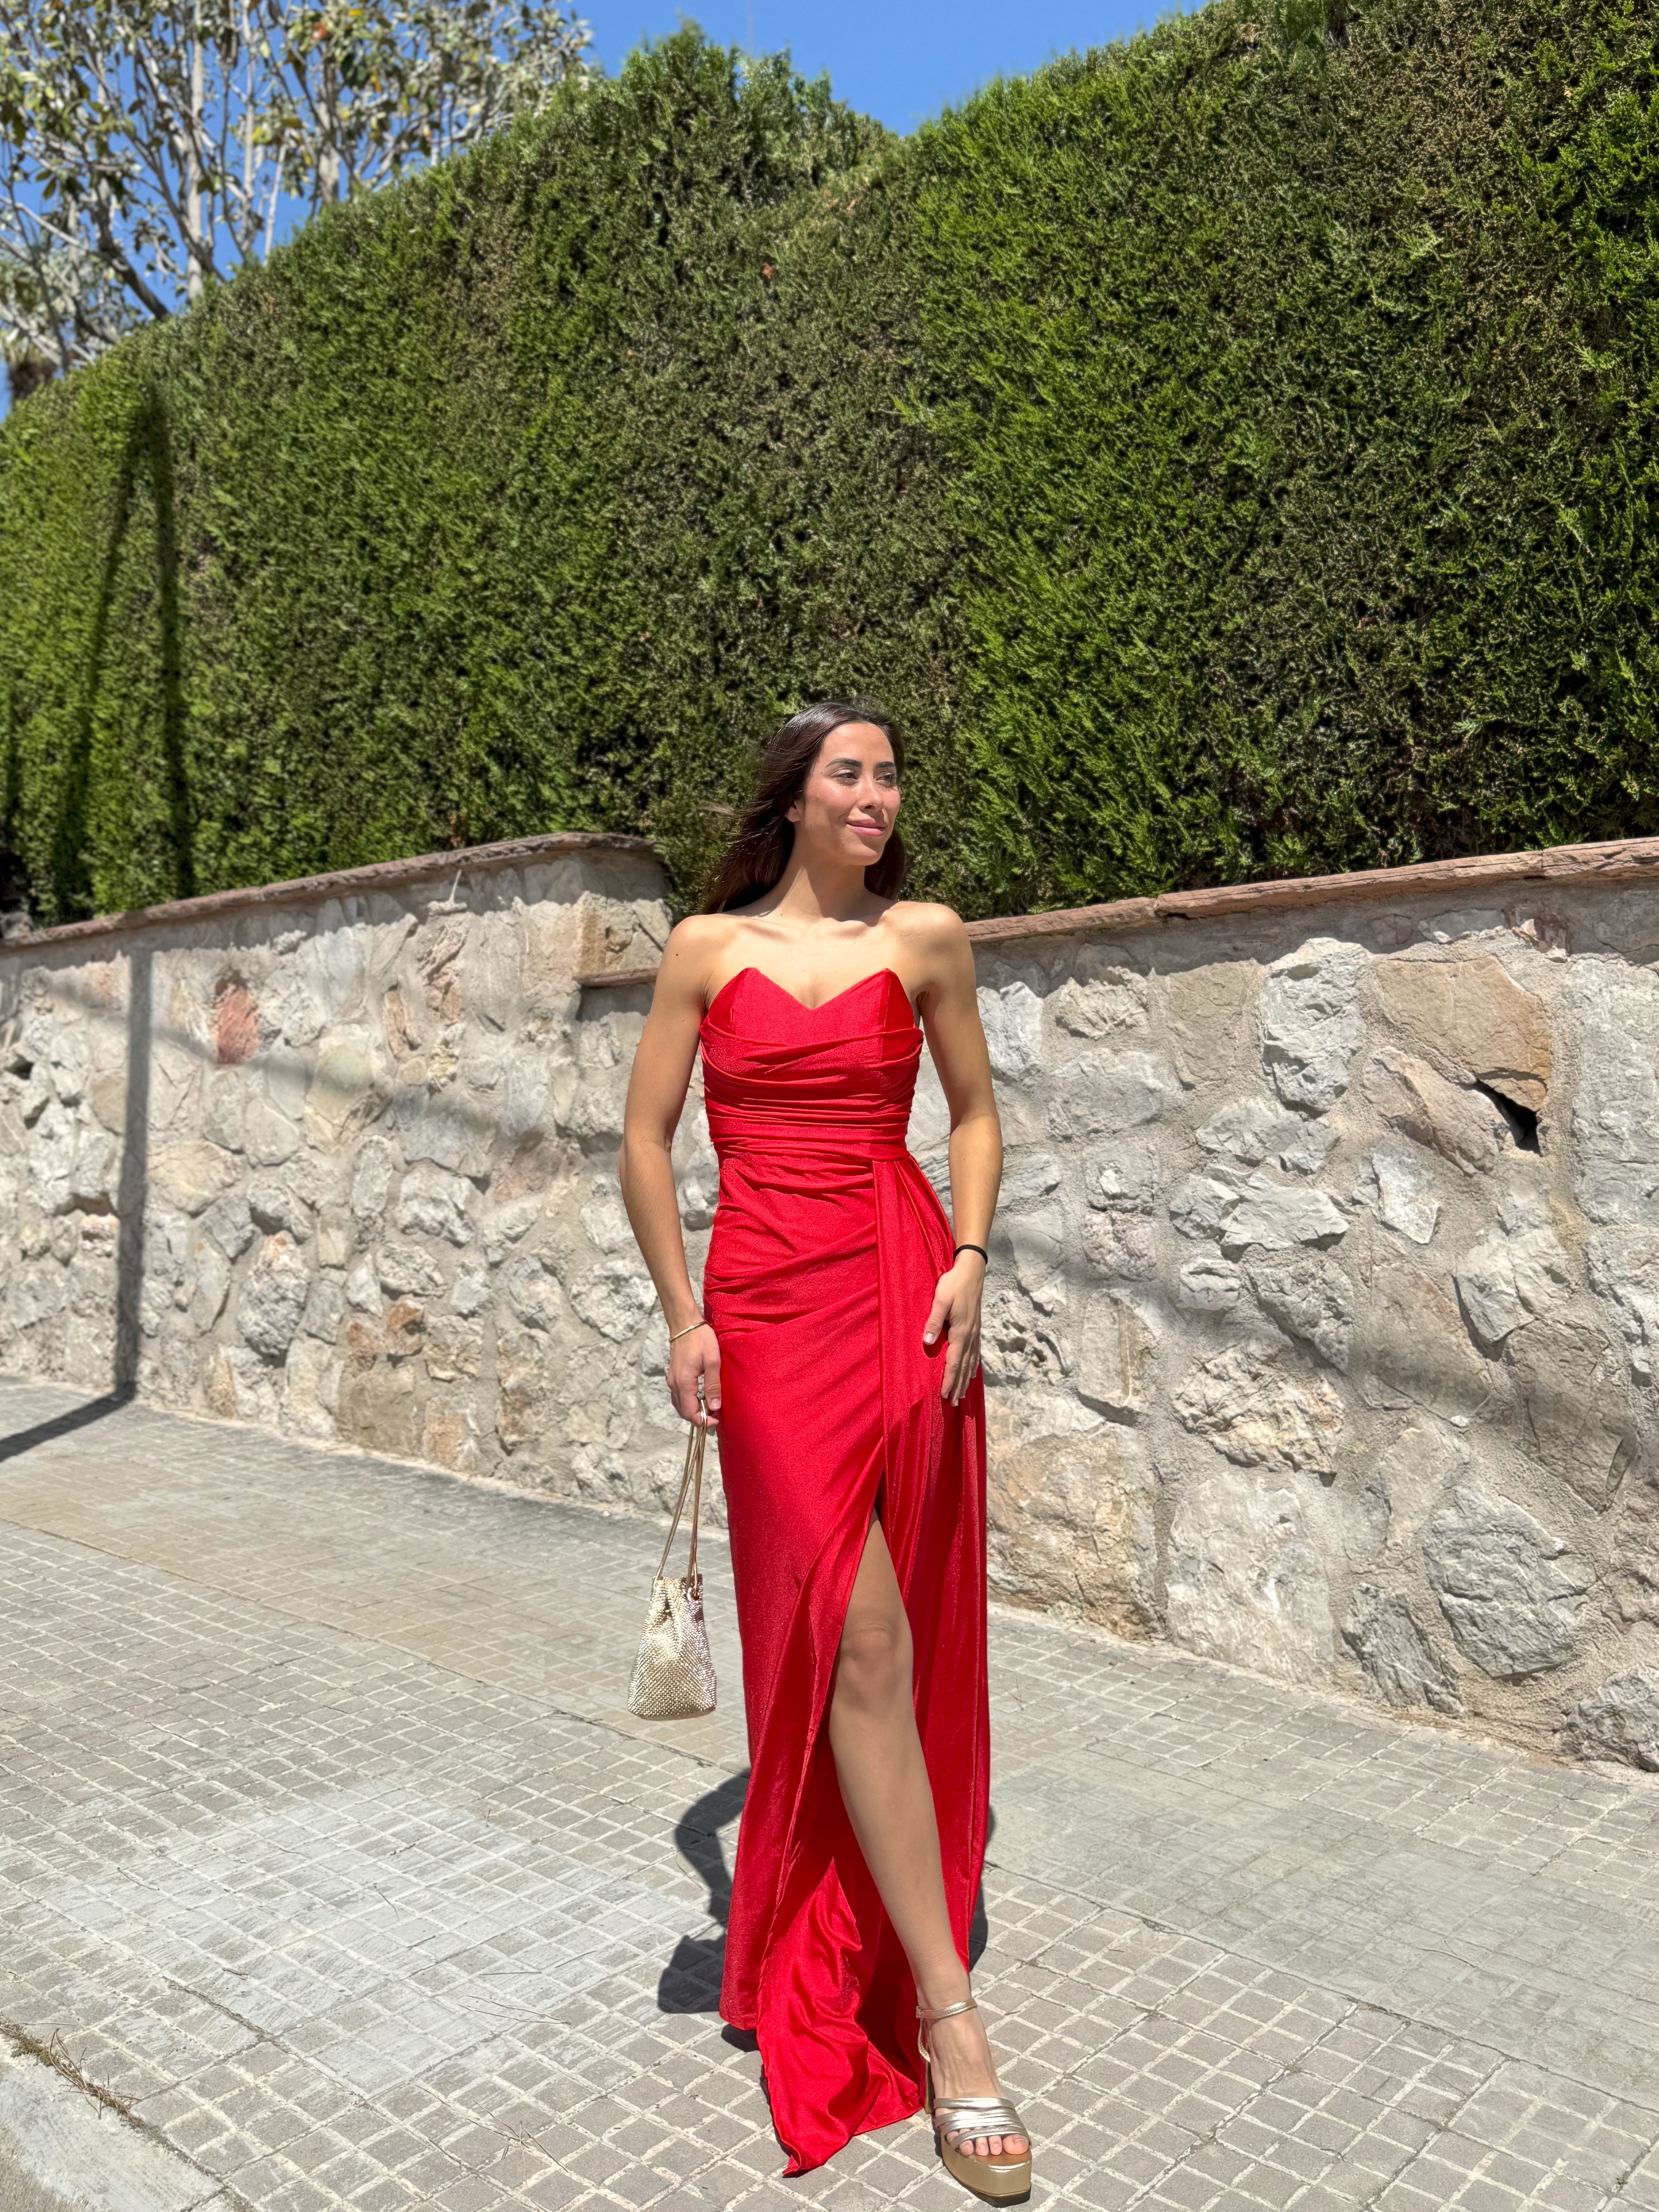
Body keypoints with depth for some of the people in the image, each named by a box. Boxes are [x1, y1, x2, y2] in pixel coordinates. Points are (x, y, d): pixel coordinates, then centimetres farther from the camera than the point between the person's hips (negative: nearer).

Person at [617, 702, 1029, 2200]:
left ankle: (830, 1942, 32)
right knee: (863, 1638, -8)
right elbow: (647, 1139, 6)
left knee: (900, 1639, 8)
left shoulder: (926, 937, 7)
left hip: (903, 1297, 2)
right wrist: (684, 1319, -2)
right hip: (769, 1306, -2)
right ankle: (946, 2009, 2)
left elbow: (974, 1113, 13)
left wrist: (968, 1262, -2)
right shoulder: (707, 947, 5)